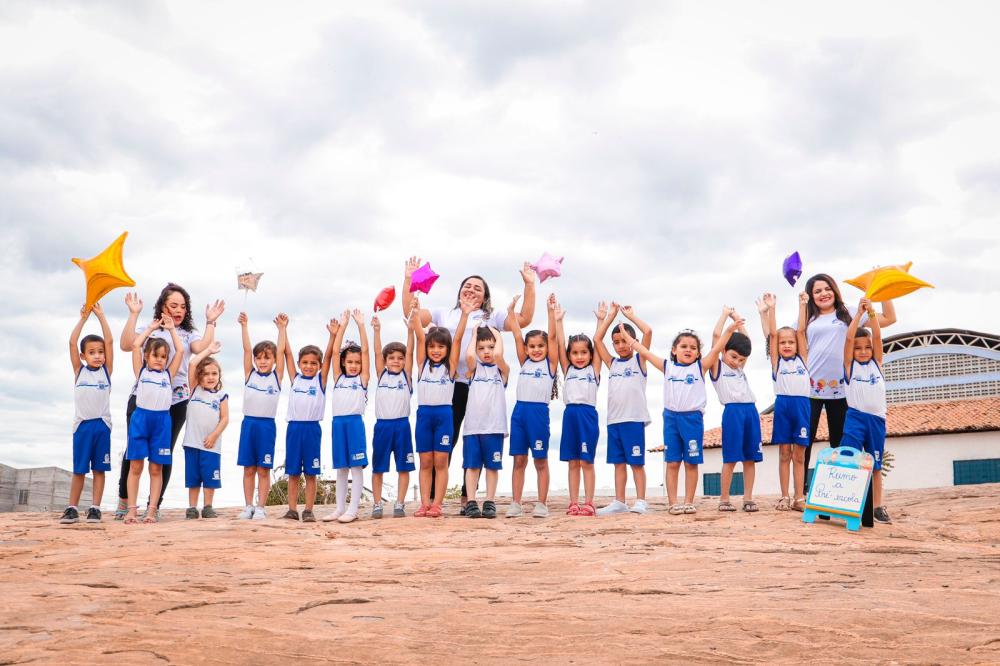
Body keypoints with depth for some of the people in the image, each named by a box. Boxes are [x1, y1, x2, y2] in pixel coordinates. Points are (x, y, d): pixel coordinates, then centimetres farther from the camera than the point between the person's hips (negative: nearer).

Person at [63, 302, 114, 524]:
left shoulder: (106, 371, 6)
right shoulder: (79, 371, 7)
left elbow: (109, 341, -2)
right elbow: (72, 342, -2)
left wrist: (100, 315, -5)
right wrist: (83, 318, -6)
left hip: (102, 424, 0)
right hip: (82, 424, 0)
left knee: (99, 469, 3)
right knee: (79, 470, 4)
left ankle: (95, 508, 6)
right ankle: (72, 509, 10)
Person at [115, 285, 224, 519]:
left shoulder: (189, 334, 12)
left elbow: (202, 347, -10)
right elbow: (126, 345, -11)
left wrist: (210, 322, -12)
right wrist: (134, 314, -12)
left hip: (175, 402, 1)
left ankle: (155, 505, 13)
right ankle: (124, 499, 19)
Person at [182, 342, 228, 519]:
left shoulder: (221, 396, 5)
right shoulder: (195, 390, 7)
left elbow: (225, 418, 0)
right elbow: (192, 364, -2)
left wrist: (214, 435, -10)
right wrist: (208, 350, 2)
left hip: (211, 444, -1)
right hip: (192, 442, 1)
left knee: (210, 477, 2)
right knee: (193, 477, 6)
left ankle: (207, 507, 11)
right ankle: (192, 508, 12)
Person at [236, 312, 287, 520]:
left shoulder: (276, 377, 4)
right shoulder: (249, 374, 8)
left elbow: (280, 351, -1)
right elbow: (247, 349, 1)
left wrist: (281, 328, -5)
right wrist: (244, 326, -6)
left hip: (267, 425, -2)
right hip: (249, 423, 2)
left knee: (263, 470, 2)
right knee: (248, 469, 6)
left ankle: (260, 507, 7)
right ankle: (248, 506, 13)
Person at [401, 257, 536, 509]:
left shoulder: (491, 318, 14)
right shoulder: (444, 314, 17)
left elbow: (524, 319, 4)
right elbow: (410, 314, 10)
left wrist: (529, 285, -1)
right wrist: (408, 281, 5)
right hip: (450, 385, 0)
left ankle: (468, 497, 13)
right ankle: (433, 497, 1)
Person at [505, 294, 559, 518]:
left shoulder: (550, 364, 4)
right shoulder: (524, 363, 13)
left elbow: (552, 336, -3)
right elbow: (517, 335, 9)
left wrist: (551, 310, -9)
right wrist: (511, 310, 5)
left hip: (539, 412, -3)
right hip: (519, 411, 3)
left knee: (540, 460, 4)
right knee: (519, 460, 6)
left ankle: (542, 504, 9)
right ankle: (516, 504, 9)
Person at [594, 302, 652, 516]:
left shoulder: (639, 360, 5)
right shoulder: (612, 363, 15)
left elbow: (648, 332, -6)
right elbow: (597, 340, 10)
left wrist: (630, 315, 4)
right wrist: (610, 316, 12)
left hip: (634, 419, -5)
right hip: (613, 420, 5)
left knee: (636, 462, -1)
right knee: (618, 462, 8)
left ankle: (640, 501, 2)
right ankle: (619, 502, 13)